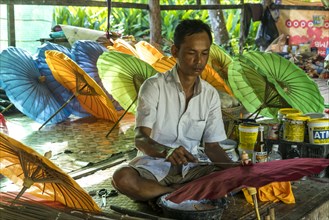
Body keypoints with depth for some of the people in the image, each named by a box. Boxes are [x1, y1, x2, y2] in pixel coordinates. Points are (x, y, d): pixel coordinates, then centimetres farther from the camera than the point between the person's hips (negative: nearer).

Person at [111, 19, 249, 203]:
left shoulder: (211, 95, 1)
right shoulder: (154, 86, -12)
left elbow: (212, 145, 4)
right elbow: (141, 139, -20)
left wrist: (234, 166, -18)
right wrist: (167, 152, -42)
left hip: (190, 166, 3)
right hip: (154, 163, -3)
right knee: (123, 178, -35)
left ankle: (170, 195, -17)